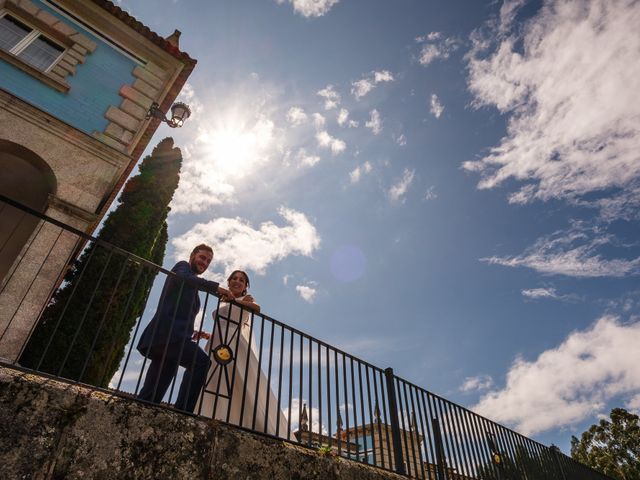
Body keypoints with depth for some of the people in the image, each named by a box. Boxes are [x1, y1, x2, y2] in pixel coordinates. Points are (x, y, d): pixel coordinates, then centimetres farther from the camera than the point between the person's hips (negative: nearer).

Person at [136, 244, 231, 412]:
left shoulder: (191, 290, 33)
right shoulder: (183, 266, 9)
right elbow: (180, 277, -16)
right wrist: (216, 287, -20)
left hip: (170, 335, 9)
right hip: (166, 332, -9)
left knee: (150, 397, 4)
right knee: (201, 361, -24)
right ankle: (182, 412, -28)